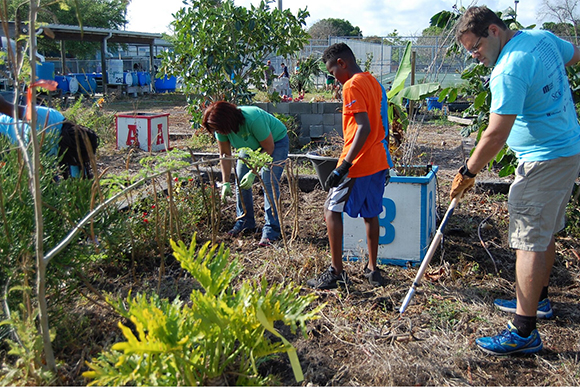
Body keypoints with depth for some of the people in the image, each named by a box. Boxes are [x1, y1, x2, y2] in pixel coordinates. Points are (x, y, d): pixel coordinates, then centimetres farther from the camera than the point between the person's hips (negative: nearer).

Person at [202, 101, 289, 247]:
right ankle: (245, 221, 14)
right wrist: (225, 182, -17)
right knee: (241, 181, -2)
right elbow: (225, 154, -11)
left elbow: (269, 148, -28)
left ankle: (271, 229, -13)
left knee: (269, 183, -17)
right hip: (250, 146, 6)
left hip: (275, 141, -6)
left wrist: (253, 172, -31)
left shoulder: (253, 119, -40)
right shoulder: (222, 127, -20)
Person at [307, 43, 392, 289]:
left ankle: (336, 272, 3)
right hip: (378, 162, 9)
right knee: (371, 213, 15)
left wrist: (343, 166, -26)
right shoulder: (373, 82, 14)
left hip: (358, 165, -9)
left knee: (332, 210, 2)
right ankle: (372, 270, 22)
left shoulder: (352, 86, -13)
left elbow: (364, 128, -24)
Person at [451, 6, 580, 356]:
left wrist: (467, 173, -15)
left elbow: (496, 135, -25)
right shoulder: (543, 37, 5)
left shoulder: (508, 71, -23)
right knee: (544, 231, 20)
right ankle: (538, 299, 36)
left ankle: (524, 332, -2)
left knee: (530, 241, -7)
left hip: (544, 161, -10)